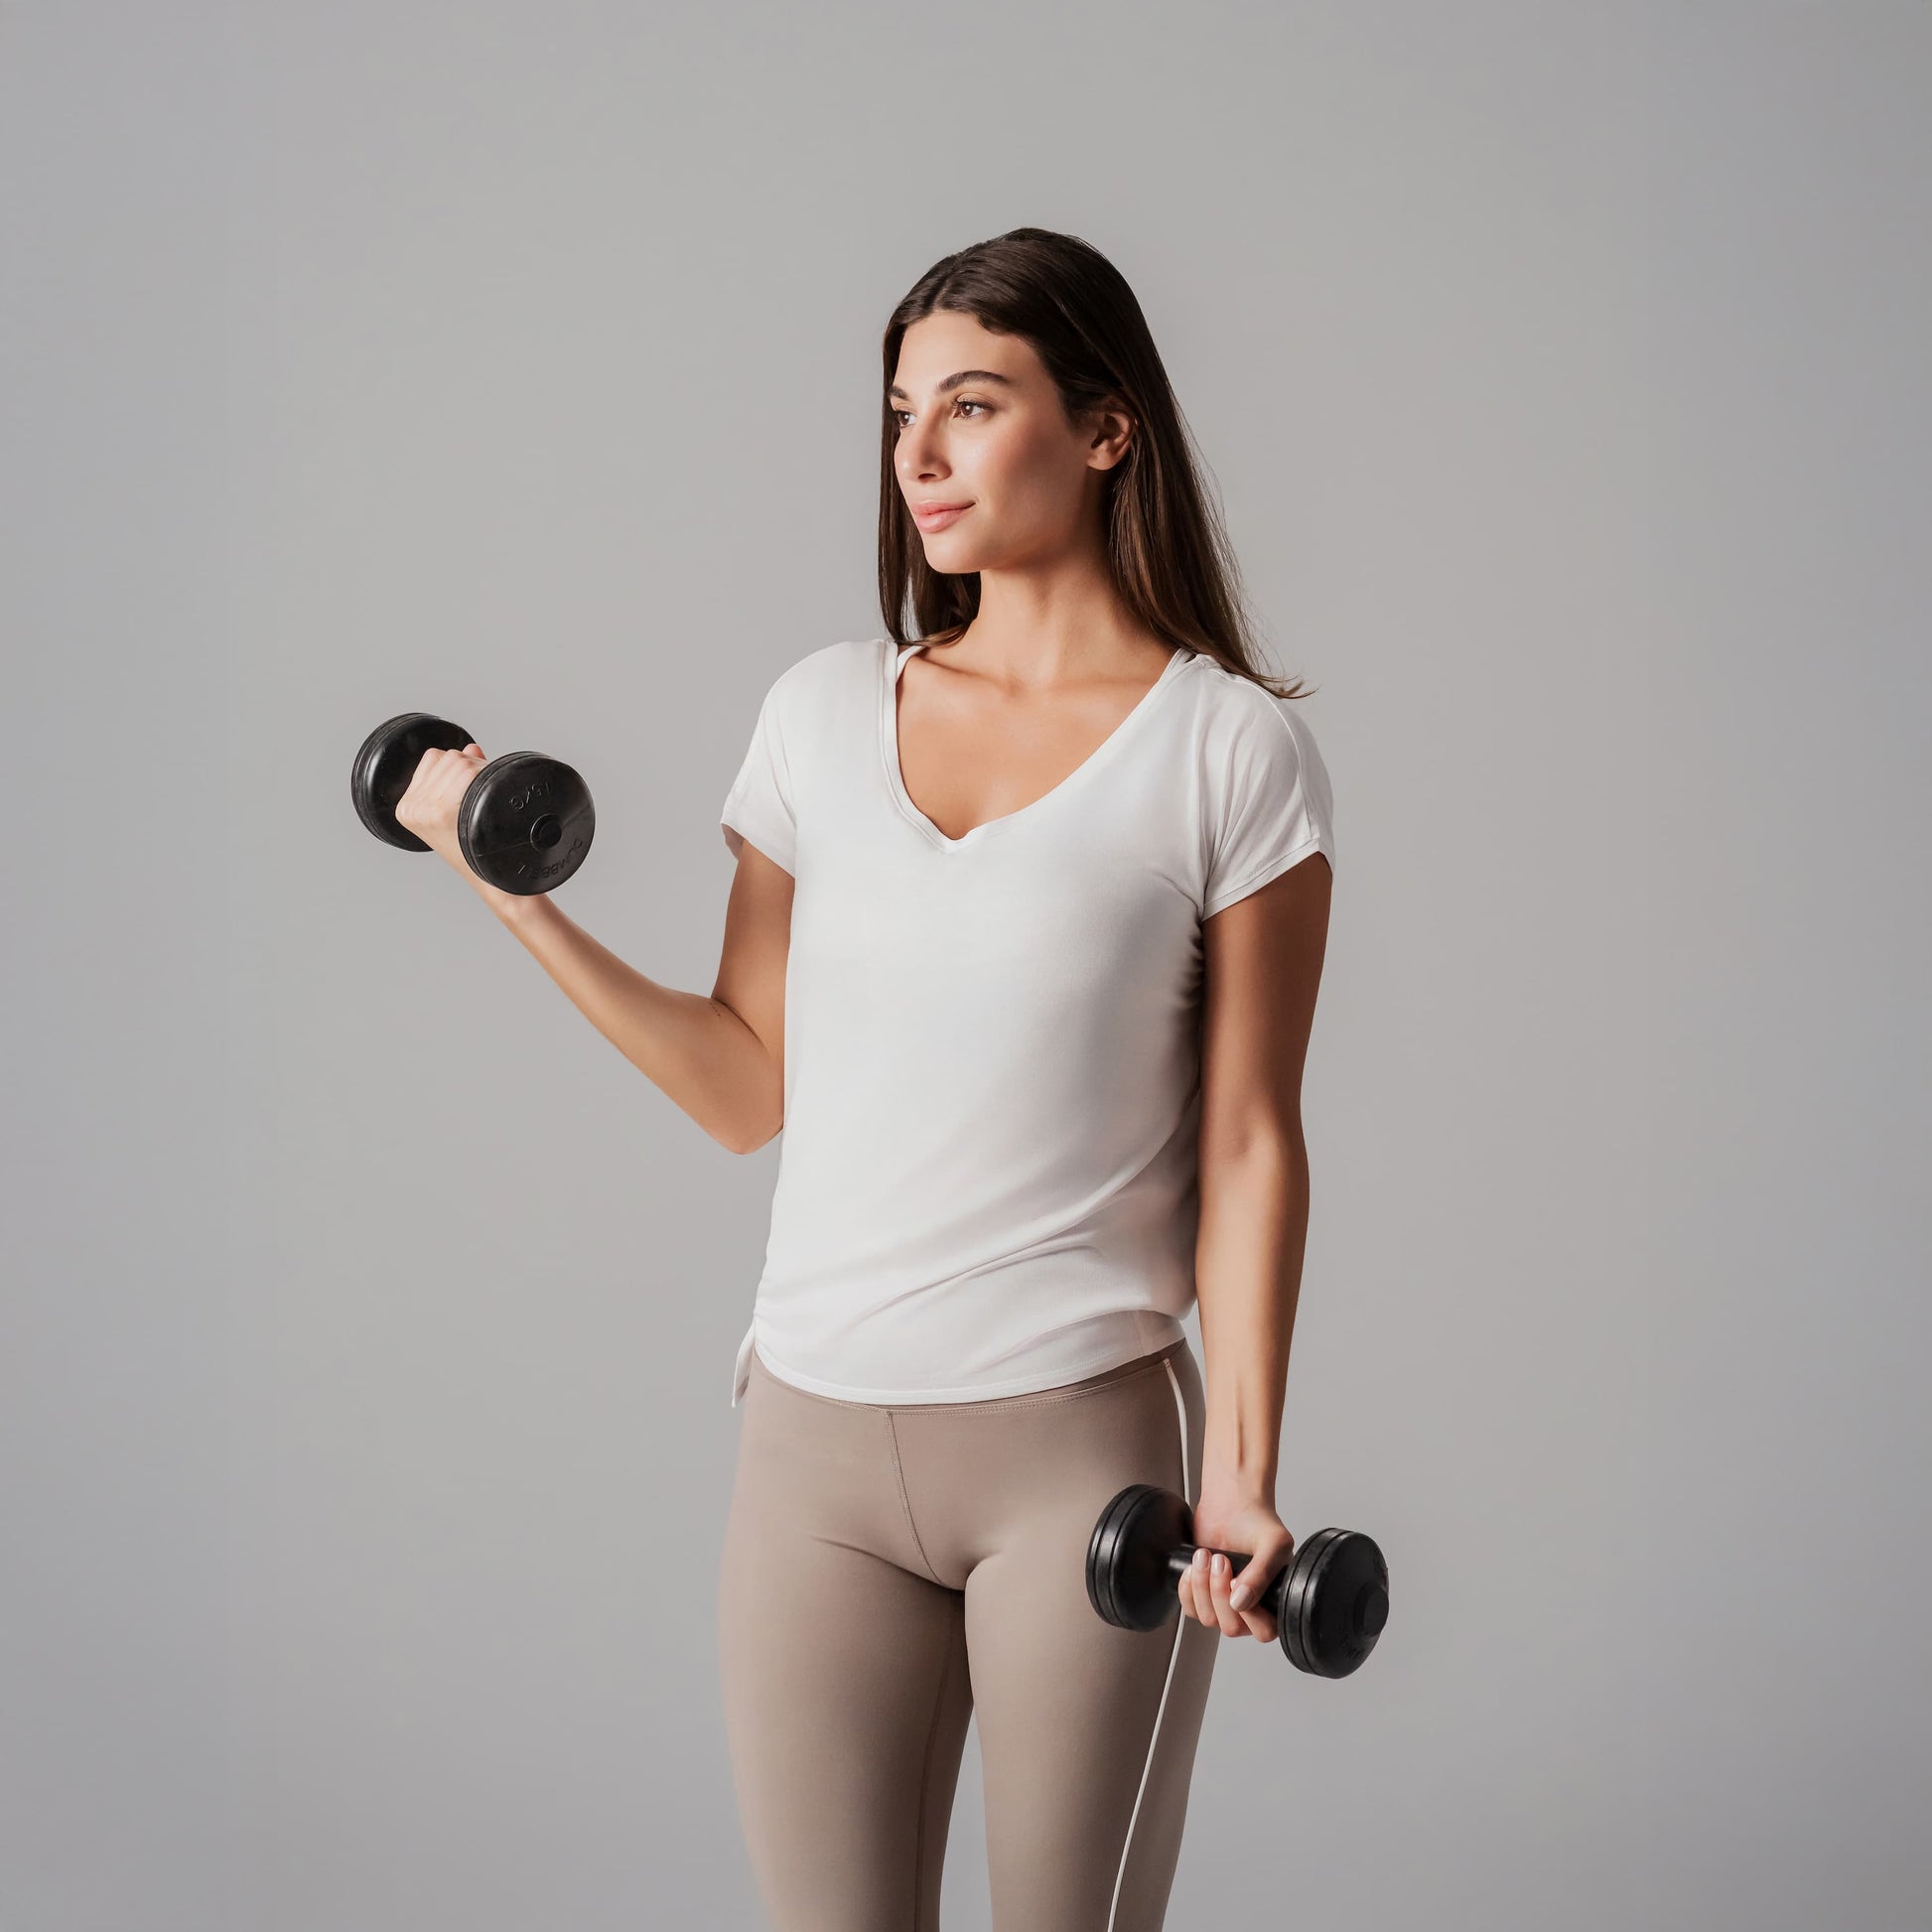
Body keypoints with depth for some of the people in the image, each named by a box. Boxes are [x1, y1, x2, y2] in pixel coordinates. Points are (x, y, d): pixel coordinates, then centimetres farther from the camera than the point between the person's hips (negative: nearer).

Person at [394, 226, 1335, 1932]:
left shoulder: (1230, 751, -3)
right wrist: (520, 899, 1)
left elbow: (1249, 1145, -4)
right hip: (816, 1435, 4)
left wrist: (1242, 1469, -11)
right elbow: (748, 1087, 8)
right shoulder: (822, 715, 9)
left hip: (1083, 1438, -3)